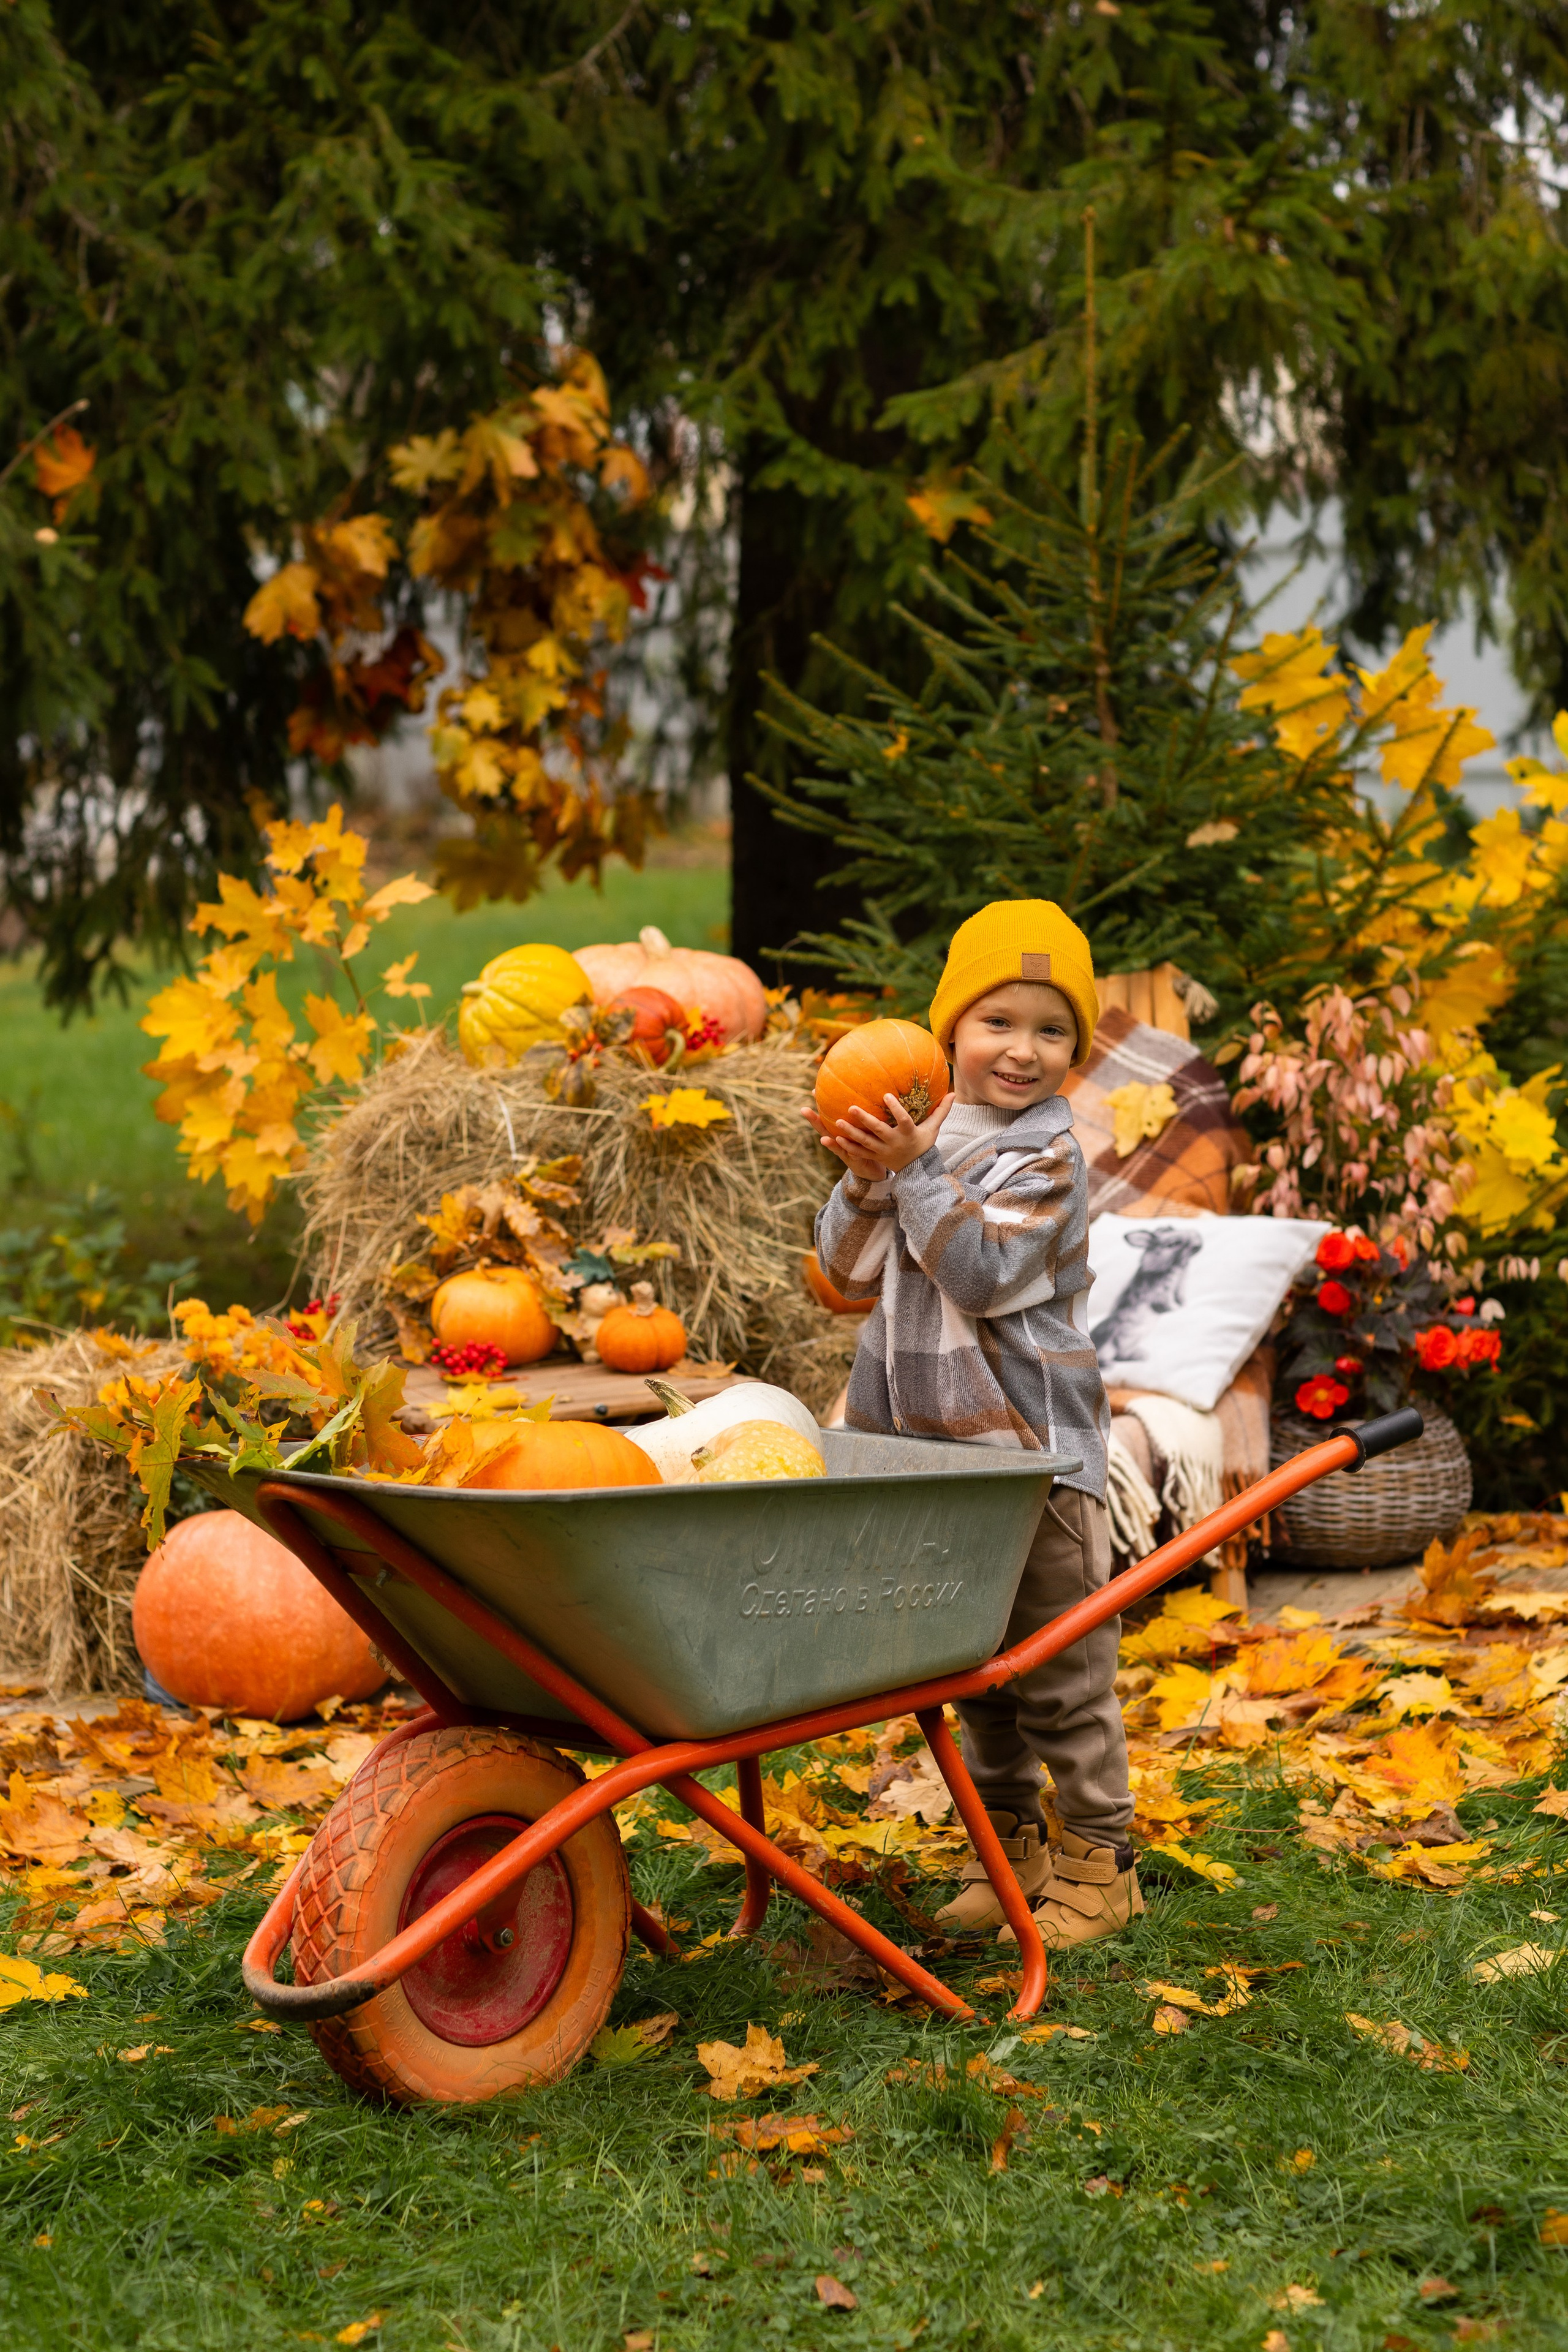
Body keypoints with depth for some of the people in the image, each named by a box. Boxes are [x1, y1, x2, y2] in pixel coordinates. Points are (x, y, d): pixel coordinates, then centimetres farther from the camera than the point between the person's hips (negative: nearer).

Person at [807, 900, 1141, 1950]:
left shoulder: (1048, 1158, -9)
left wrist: (917, 1171, -23)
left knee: (1062, 1670, 0)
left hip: (1035, 1449, -6)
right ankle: (1009, 1843, 28)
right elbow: (851, 1270, 6)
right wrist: (867, 1182, -11)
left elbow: (984, 1273, -20)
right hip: (930, 1441, 6)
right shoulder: (922, 1131, 8)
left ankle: (1098, 1858, 11)